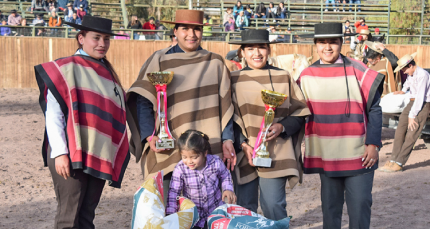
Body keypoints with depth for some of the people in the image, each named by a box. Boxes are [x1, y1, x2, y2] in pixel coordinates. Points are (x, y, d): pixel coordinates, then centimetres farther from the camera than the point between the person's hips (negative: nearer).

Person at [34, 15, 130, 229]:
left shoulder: (107, 72, 16)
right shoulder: (65, 69, -3)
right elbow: (52, 115, -9)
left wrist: (117, 156, 13)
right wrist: (59, 153, -17)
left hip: (100, 156, 6)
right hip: (70, 155, -6)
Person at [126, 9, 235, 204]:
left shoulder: (215, 63, 10)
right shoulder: (159, 60, 3)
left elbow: (225, 105, 10)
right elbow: (142, 101, 0)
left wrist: (227, 140, 0)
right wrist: (149, 136, -13)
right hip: (167, 151, -2)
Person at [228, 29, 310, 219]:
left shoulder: (283, 78, 8)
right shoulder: (234, 80, 7)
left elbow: (300, 113, 8)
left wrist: (282, 127, -10)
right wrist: (242, 144, -9)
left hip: (275, 156, -1)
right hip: (243, 155, 1)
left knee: (274, 208, -4)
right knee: (244, 209, 5)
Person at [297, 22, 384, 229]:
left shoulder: (358, 72, -3)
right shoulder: (307, 76, 5)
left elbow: (374, 110, -1)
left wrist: (373, 144, -8)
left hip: (358, 156, -2)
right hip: (325, 156, 2)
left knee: (359, 207, -2)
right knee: (330, 207, 11)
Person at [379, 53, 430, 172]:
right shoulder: (411, 74, 8)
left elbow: (420, 97, -23)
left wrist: (412, 116, -21)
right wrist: (403, 90, 49)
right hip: (413, 102, 9)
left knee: (411, 135, -12)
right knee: (400, 129, -1)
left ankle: (398, 163, -12)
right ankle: (393, 160, -1)